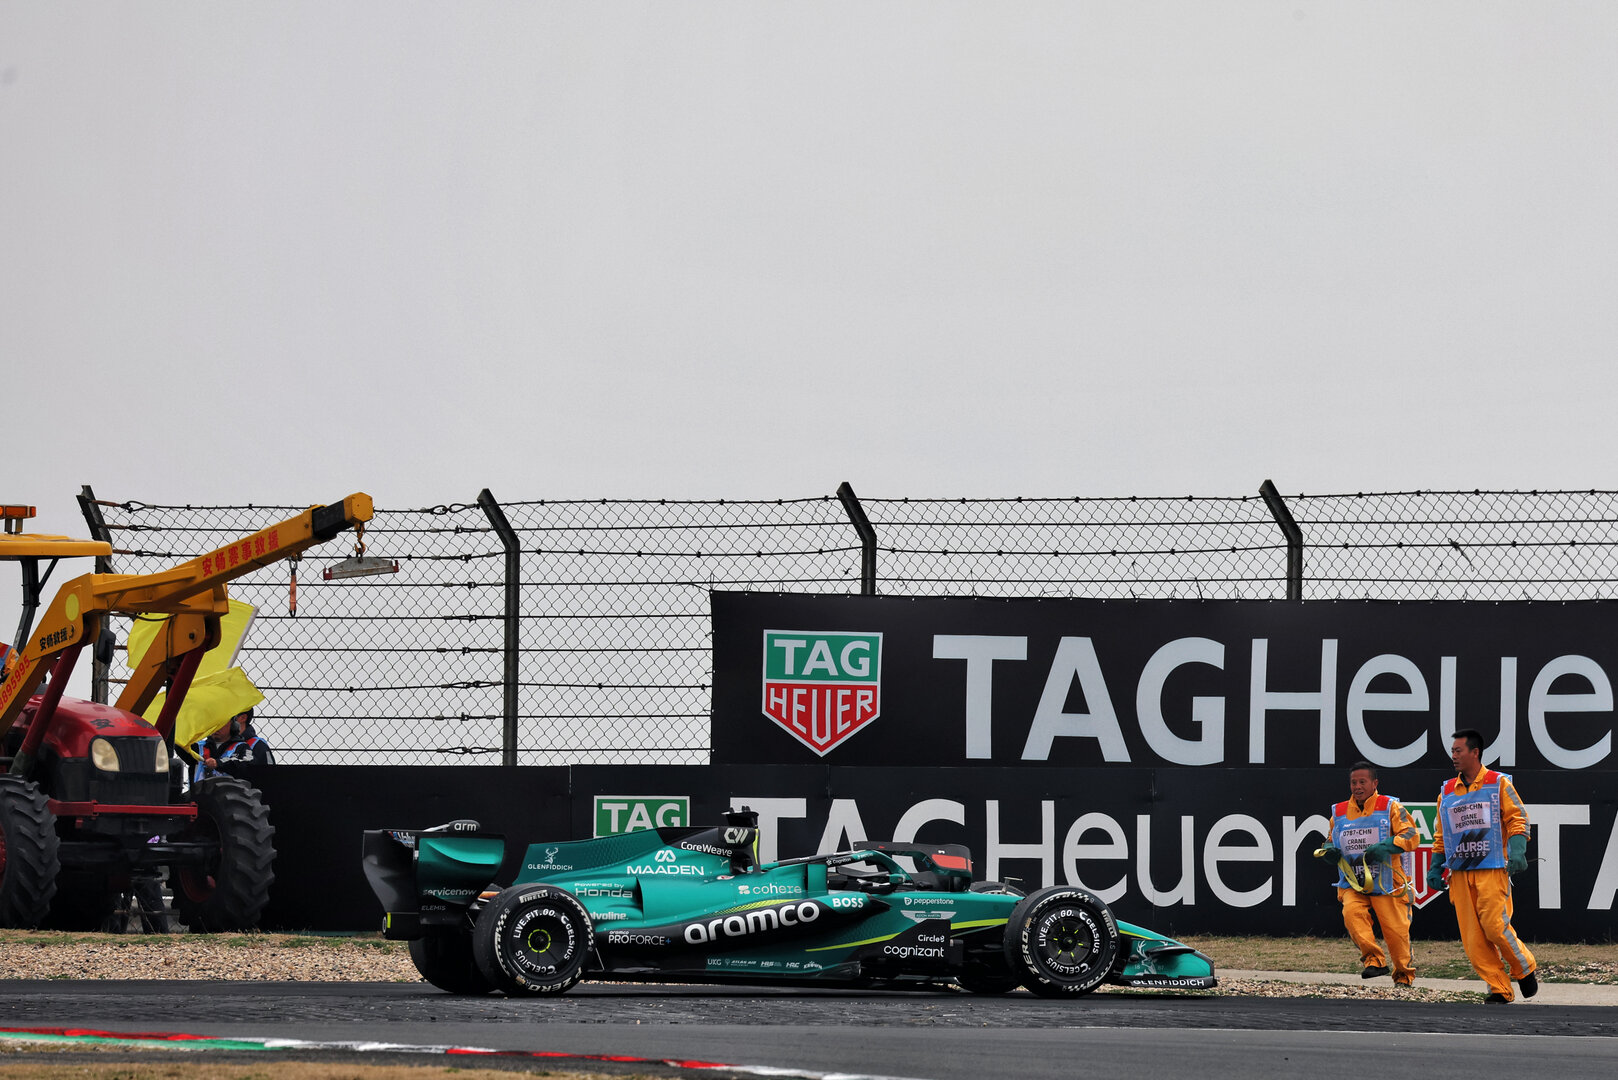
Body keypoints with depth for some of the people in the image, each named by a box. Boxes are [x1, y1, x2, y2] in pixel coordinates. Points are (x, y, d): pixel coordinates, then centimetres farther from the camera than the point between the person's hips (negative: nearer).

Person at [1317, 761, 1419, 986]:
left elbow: (1412, 836, -9)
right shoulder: (1339, 813, 12)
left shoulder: (1390, 808, -1)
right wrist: (1329, 851, 1)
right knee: (1352, 913, -27)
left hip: (1386, 882, -3)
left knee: (1395, 930, -4)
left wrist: (1384, 847, -24)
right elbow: (1332, 840, 26)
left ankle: (1404, 975, 15)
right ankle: (1374, 960, -23)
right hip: (1353, 883, 3)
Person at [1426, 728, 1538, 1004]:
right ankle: (1499, 989, 1)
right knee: (1472, 935, -3)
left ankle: (1525, 969, 9)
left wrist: (1517, 851, -15)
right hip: (1460, 872, 5)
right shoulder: (1447, 791, 16)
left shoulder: (1498, 784, 2)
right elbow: (1441, 834, 21)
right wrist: (1436, 867, 14)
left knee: (1494, 925, -15)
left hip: (1493, 869, -5)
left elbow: (1517, 819, -1)